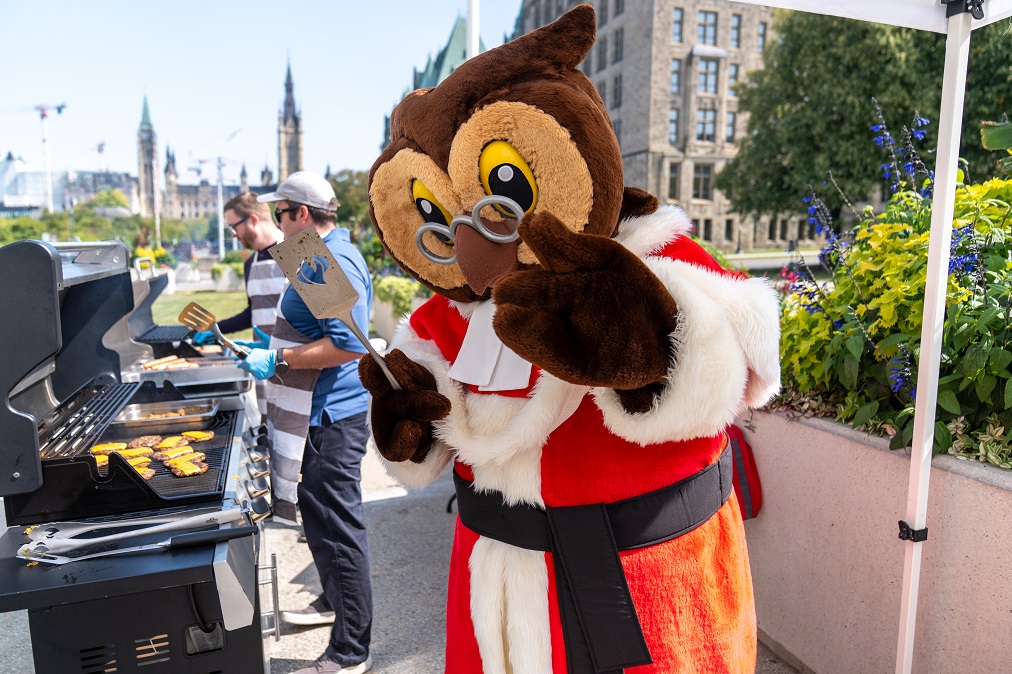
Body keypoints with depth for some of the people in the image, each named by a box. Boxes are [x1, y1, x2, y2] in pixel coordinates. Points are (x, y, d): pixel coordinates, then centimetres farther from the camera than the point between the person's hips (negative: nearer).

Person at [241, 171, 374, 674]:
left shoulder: (334, 263, -19)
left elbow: (348, 344, -28)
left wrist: (278, 360, -22)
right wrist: (268, 350, 21)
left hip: (331, 418, -11)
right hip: (319, 413, 11)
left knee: (336, 527, -2)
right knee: (320, 516, 24)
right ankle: (333, 603, 44)